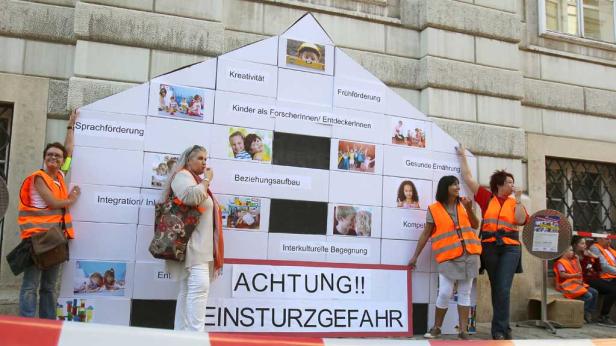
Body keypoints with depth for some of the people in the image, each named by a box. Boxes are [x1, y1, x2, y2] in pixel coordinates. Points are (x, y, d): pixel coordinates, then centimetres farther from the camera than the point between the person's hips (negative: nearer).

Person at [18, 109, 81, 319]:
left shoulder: (60, 176, 14)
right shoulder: (38, 178, -3)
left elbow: (69, 150, 24)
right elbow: (53, 203, -12)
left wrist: (71, 125, 31)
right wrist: (72, 200, 6)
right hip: (38, 236, -7)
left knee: (49, 286, 10)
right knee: (31, 285, -8)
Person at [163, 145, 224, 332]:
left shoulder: (197, 181, 27)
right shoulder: (182, 176, -2)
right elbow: (191, 197, -21)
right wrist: (207, 180, -10)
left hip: (200, 245, 10)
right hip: (193, 243, -10)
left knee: (188, 289, 6)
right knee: (200, 285, -21)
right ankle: (195, 334, -25)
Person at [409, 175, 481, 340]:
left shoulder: (463, 204, 9)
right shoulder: (434, 209, -2)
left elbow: (475, 226, 10)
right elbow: (425, 234, 1)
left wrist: (469, 209, -7)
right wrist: (415, 256, 2)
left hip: (469, 255, 4)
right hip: (448, 257, -3)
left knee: (465, 293, 4)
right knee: (445, 293, -8)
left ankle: (463, 330, 8)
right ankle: (436, 328, 10)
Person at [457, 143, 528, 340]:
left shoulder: (514, 202, 9)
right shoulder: (486, 197, 7)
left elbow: (521, 220, -7)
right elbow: (467, 177, 9)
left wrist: (518, 199, -5)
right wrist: (463, 156, 13)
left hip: (510, 248, -1)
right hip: (490, 247, 1)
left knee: (503, 289, -10)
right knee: (495, 289, 7)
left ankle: (499, 329, -4)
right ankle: (504, 328, 18)